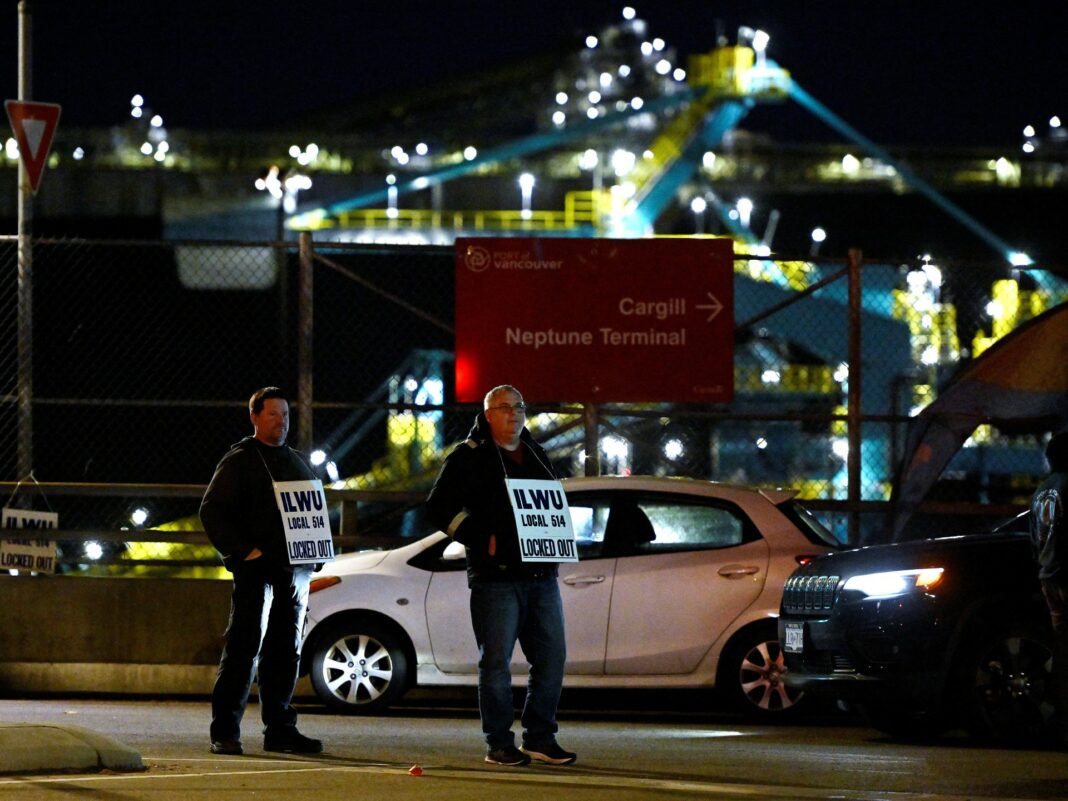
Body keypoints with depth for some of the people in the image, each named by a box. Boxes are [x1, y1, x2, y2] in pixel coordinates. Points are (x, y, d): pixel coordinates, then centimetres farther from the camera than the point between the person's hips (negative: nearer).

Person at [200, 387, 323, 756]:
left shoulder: (297, 463, 19)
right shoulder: (239, 461, -1)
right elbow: (212, 511, -7)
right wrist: (242, 550, -15)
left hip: (294, 570, 6)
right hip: (256, 569, -6)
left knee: (286, 650, 7)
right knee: (244, 649, -8)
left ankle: (280, 729, 12)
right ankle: (225, 732, -6)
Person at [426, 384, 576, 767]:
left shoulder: (535, 455, 19)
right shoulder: (470, 457, -1)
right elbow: (441, 506, -7)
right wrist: (483, 539, -13)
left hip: (542, 575, 6)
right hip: (496, 575, -6)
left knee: (551, 658, 4)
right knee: (496, 661, -5)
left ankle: (540, 738, 13)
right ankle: (499, 743, 1)